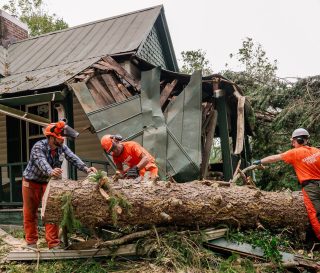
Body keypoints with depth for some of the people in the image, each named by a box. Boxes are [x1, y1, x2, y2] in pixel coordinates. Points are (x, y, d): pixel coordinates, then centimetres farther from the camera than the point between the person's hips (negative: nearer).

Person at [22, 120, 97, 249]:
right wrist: (51, 172, -66)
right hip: (31, 182, -3)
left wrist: (85, 168, -42)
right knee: (30, 213, 6)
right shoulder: (38, 147, -27)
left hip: (48, 182, 4)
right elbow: (42, 162, -45)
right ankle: (31, 242, 21)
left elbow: (73, 158, -24)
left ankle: (53, 243, -1)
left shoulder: (62, 147, -11)